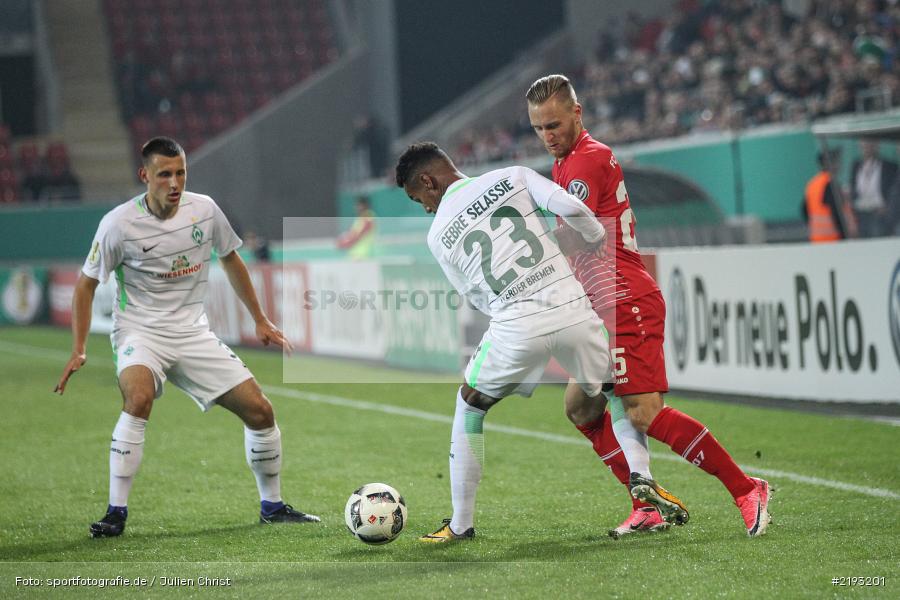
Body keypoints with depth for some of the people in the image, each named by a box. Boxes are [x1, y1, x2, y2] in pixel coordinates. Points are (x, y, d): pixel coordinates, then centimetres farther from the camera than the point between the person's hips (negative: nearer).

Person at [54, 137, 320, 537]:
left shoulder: (204, 209, -2)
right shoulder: (119, 223, -13)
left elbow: (230, 261, 15)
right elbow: (86, 284, -3)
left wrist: (260, 321, 17)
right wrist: (78, 351, -10)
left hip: (193, 332, 4)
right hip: (140, 332, -4)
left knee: (260, 411, -3)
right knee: (139, 396, -36)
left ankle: (272, 507, 19)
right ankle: (116, 513, -29)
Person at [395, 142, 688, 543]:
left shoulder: (438, 234, 10)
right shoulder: (511, 177, 8)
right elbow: (570, 208, -5)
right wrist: (598, 240, 13)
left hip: (516, 328, -1)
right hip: (573, 310, 1)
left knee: (469, 407, 21)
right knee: (609, 397, 26)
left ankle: (461, 525, 19)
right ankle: (649, 488, 24)